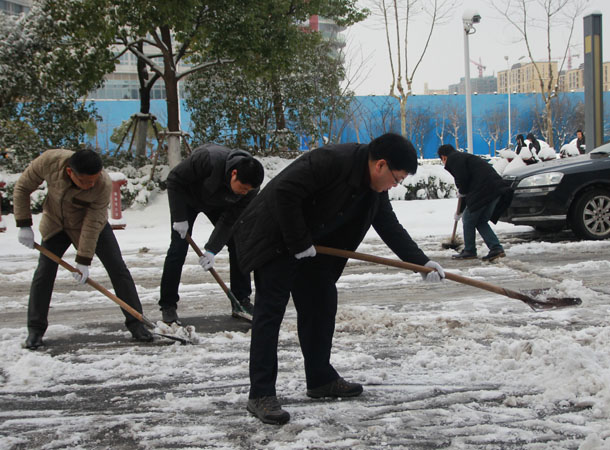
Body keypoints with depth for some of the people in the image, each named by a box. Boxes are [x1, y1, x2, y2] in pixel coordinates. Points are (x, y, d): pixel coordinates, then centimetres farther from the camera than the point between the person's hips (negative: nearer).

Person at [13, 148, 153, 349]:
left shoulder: (103, 185, -35)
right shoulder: (50, 161, -32)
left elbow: (92, 224, -28)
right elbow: (22, 188, -15)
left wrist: (83, 261, -25)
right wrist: (24, 225, -17)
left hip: (89, 222, -1)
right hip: (55, 223, 1)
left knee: (117, 268, -8)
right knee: (44, 271, -6)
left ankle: (135, 323, 1)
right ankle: (35, 329, 6)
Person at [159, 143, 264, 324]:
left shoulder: (250, 188, -27)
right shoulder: (209, 159, -41)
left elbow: (230, 219, -22)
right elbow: (175, 179, -27)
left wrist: (212, 250, -29)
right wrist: (180, 218, -28)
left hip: (218, 205, 4)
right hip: (188, 198, -3)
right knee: (178, 248, -12)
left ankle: (242, 301, 5)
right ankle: (168, 306, -2)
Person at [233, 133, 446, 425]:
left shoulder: (374, 188, 1)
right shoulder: (330, 161, -28)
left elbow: (391, 228, 7)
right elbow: (284, 192, -31)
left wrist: (422, 262, -2)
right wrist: (299, 242, -24)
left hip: (309, 244, 9)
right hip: (273, 236, -9)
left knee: (322, 302, 11)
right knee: (271, 309, -10)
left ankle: (320, 379, 23)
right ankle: (261, 395, -7)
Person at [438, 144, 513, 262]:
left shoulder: (454, 159, 0)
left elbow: (463, 179, -16)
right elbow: (467, 190, 36)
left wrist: (462, 192, 7)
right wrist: (460, 211, 41)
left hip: (484, 190, -9)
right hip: (496, 189, 9)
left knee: (468, 220, 6)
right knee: (481, 222, 18)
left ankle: (469, 251, 15)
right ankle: (496, 248, 7)